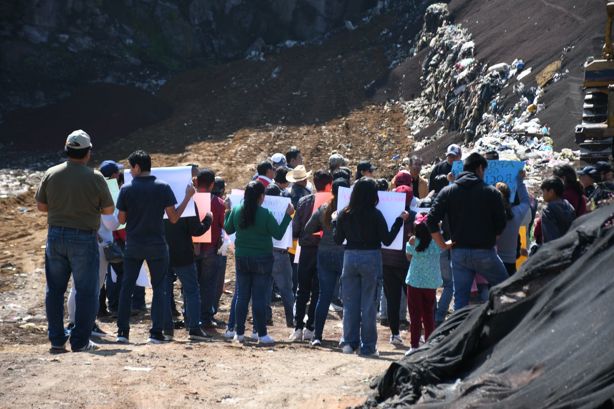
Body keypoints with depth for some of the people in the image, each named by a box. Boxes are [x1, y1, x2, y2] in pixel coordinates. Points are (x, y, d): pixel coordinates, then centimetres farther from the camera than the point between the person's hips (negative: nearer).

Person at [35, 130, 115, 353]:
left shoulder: (51, 174, -1)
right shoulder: (95, 178, -10)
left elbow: (41, 206, 6)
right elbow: (109, 210, -3)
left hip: (55, 236, 4)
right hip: (83, 238, -4)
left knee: (54, 290, 13)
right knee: (86, 291, 5)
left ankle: (57, 340, 15)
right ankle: (80, 341, 4)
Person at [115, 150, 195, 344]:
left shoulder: (126, 189, -5)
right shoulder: (163, 187, -6)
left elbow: (121, 219, 0)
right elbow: (173, 217, -6)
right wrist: (188, 197, 4)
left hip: (133, 246, 1)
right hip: (157, 246, -1)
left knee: (127, 287, 9)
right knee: (159, 288, 6)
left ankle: (123, 331, 6)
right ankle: (156, 332, 0)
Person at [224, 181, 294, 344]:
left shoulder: (236, 210, -3)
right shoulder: (265, 214, -16)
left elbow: (228, 229, 11)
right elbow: (279, 234, -10)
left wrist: (228, 211, 24)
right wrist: (288, 215, -3)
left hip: (242, 259, 4)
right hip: (261, 260, -4)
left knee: (242, 295, 10)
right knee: (259, 297, 0)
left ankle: (239, 333, 13)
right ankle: (262, 334, 3)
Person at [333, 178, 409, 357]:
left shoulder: (344, 214, 0)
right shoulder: (375, 215, -10)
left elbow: (337, 240, 7)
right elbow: (387, 240, -7)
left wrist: (335, 222, 20)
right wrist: (400, 220, -1)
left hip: (350, 257, 3)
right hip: (371, 258, -3)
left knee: (350, 303, 12)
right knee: (368, 304, 4)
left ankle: (349, 342, 13)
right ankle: (367, 346, 7)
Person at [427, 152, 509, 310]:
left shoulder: (448, 192, 4)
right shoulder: (491, 193, -3)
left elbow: (431, 220, -5)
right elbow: (501, 224, -4)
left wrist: (443, 244, 3)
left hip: (459, 253, 3)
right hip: (485, 252, -3)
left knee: (460, 299, 8)